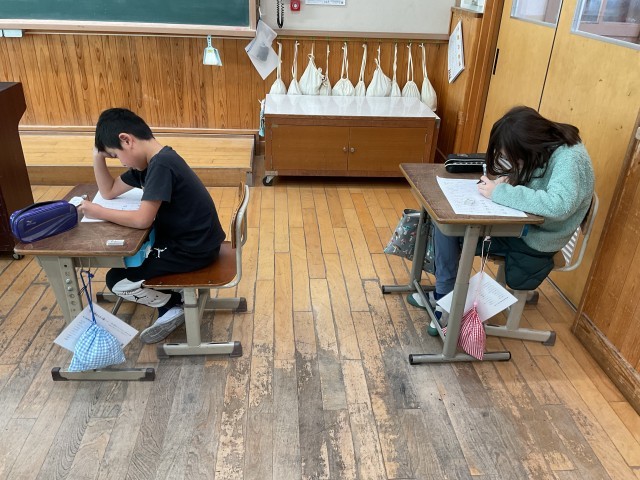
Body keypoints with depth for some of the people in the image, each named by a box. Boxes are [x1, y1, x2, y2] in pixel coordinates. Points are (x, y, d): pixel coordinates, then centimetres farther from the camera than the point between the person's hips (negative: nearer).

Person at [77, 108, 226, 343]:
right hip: (186, 239, 10)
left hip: (194, 250, -9)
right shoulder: (149, 161, 6)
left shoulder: (161, 165, -24)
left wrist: (98, 212, -13)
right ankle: (170, 298, 18)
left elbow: (142, 220, -27)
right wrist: (98, 156, 3)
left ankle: (174, 306, 13)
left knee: (117, 280, -2)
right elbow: (109, 192, 16)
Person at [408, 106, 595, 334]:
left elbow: (559, 205, -42)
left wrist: (500, 192, -34)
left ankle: (445, 298, 6)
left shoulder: (570, 158, -27)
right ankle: (443, 296, 8)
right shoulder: (540, 146, -4)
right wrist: (506, 180, -12)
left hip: (534, 241, -8)